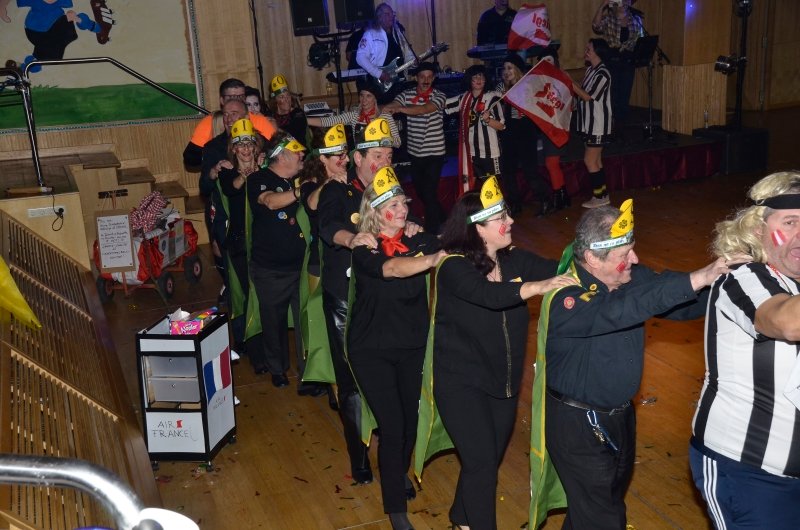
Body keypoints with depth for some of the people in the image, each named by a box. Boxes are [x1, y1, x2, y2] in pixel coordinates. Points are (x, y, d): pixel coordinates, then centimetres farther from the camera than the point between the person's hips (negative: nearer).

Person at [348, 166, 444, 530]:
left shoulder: (419, 241, -5)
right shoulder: (364, 250, -17)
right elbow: (394, 268, -36)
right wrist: (438, 257, -44)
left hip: (413, 345, 4)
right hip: (372, 350, -4)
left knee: (411, 418, 17)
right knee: (392, 427, -4)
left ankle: (400, 473, 48)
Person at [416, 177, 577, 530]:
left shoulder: (514, 258, -4)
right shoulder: (453, 266, -21)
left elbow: (561, 270, -12)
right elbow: (490, 295, -38)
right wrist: (538, 285, -47)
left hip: (504, 380, 6)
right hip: (461, 382, -6)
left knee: (491, 458, 19)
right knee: (482, 462, -7)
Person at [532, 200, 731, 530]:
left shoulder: (631, 277, -8)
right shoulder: (564, 300, -30)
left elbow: (681, 305, -3)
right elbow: (619, 311, -46)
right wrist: (695, 280, -49)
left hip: (620, 414, 8)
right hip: (577, 424, -7)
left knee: (612, 499, 27)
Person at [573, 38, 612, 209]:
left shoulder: (602, 74, -18)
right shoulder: (591, 70, 10)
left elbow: (587, 96, -19)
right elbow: (583, 91, 13)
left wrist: (569, 82, -15)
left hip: (598, 125, -9)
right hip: (590, 124, 9)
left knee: (589, 160, -6)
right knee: (596, 161, 14)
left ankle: (599, 196, 4)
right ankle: (603, 194, 22)